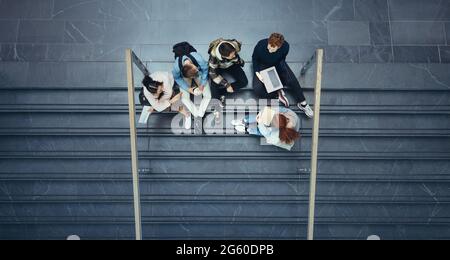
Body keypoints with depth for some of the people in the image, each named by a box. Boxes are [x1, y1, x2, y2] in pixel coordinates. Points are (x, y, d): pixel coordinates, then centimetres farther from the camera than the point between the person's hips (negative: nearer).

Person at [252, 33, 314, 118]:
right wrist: (257, 72, -23)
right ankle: (278, 94, -5)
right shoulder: (260, 45, -30)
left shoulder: (285, 46, -26)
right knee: (257, 89, -25)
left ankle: (302, 103, 0)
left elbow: (282, 59, -6)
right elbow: (254, 59, -11)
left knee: (292, 80, -17)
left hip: (277, 64, 1)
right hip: (262, 66, -1)